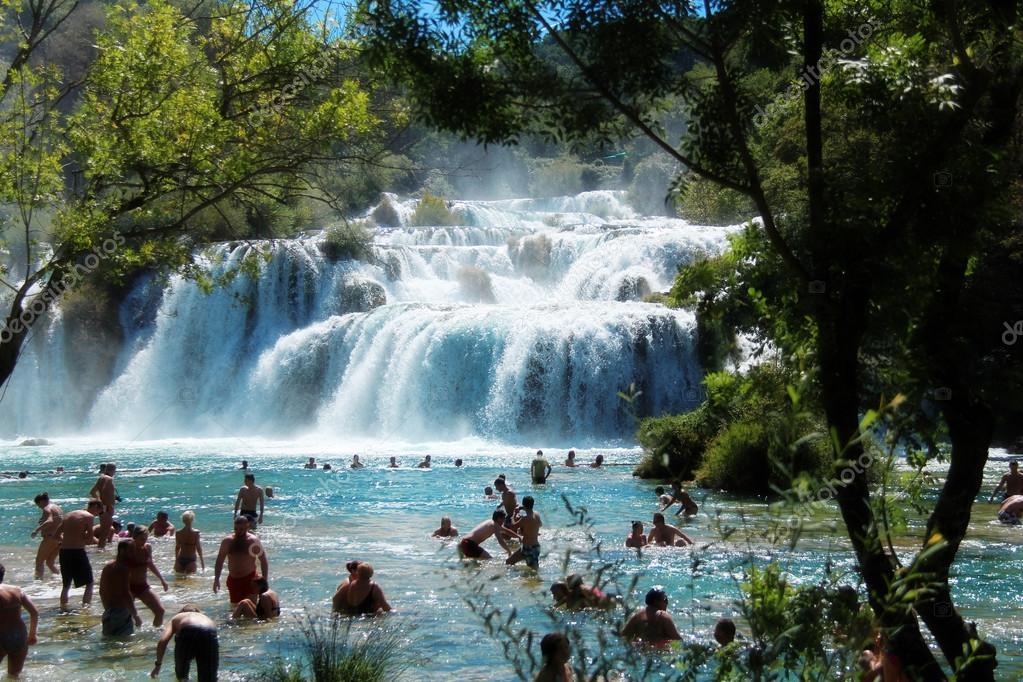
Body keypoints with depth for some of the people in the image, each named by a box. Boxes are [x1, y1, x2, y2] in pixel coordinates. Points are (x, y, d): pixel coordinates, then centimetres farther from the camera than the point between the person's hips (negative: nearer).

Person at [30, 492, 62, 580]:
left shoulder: (47, 509, -11)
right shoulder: (56, 507, 17)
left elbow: (49, 521, -29)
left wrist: (37, 529, -33)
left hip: (51, 537, -9)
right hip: (60, 538, 9)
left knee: (39, 561, -2)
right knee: (50, 562, 17)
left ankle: (38, 579, -10)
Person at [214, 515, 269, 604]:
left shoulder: (253, 541, -8)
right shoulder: (227, 541, 2)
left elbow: (263, 561, -5)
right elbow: (220, 561, 10)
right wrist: (216, 579, 3)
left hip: (249, 580, -4)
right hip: (233, 580, 4)